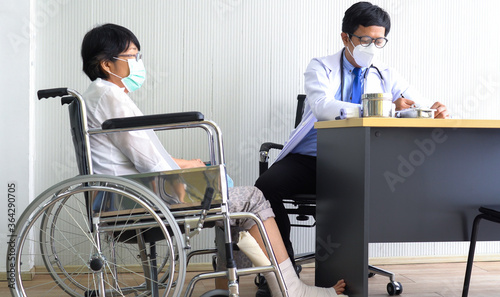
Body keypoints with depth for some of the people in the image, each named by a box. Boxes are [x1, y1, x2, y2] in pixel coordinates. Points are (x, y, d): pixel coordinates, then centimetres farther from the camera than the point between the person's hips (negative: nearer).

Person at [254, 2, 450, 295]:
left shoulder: (386, 77, 14)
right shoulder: (321, 68, 3)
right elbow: (322, 106, -19)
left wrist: (438, 113, -22)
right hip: (307, 161, -1)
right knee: (266, 186, -28)